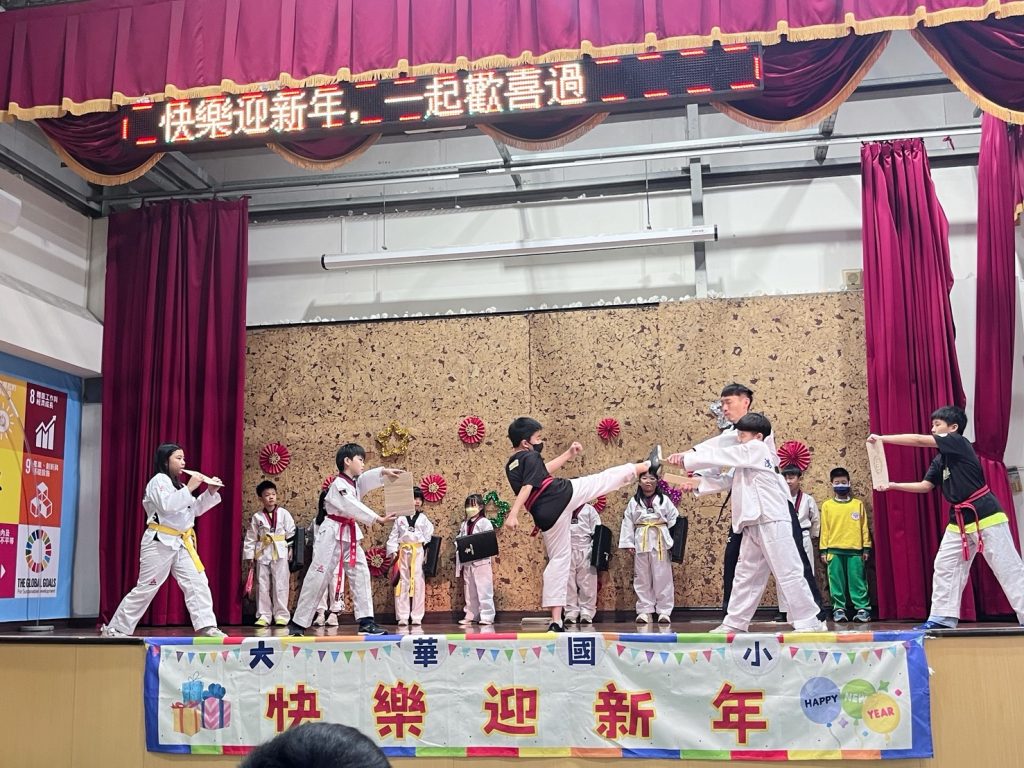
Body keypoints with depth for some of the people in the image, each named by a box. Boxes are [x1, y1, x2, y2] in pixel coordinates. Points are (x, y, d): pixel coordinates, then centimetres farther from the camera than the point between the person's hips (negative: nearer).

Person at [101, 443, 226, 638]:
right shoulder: (159, 480, -9)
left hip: (181, 543, 8)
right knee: (146, 588, -3)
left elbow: (195, 510, 18)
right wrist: (189, 488, -24)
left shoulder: (176, 484, 20)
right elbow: (167, 505, -26)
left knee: (198, 582, -4)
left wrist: (211, 492, 5)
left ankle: (206, 627, -7)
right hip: (160, 542, -8)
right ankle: (114, 629, 9)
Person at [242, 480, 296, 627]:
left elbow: (292, 535, 1)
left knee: (280, 585, 0)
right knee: (263, 586, 5)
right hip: (262, 554, 2)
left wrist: (292, 553, -3)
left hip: (280, 554, -2)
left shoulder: (284, 513, 1)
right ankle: (263, 616, 12)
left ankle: (281, 615, 6)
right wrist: (250, 556, 3)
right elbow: (250, 538, 7)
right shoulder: (256, 516, 4)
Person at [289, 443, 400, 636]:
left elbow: (369, 478, -6)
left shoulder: (356, 482, 11)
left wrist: (384, 472, -28)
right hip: (332, 534, -8)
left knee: (361, 574, -1)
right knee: (317, 578, -4)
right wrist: (378, 519, -32)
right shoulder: (338, 485, -15)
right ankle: (298, 624, 6)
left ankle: (366, 621, -1)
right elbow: (353, 507, -26)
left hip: (350, 535, 8)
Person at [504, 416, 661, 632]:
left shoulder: (511, 464, 20)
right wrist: (513, 514, -32)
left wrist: (568, 455, 33)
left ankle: (556, 620, 8)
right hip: (562, 495, -8)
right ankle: (648, 465, 27)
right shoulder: (530, 457, -7)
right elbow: (527, 487, -20)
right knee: (605, 479, 10)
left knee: (558, 560, 13)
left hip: (545, 516, 8)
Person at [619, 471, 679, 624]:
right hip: (641, 542, 2)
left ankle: (664, 611, 4)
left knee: (662, 577, -1)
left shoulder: (664, 500, 5)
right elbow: (627, 524, 7)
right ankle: (644, 611, 10)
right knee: (642, 578, 5)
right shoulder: (634, 502, 8)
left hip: (660, 542, -1)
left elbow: (674, 520, 2)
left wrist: (673, 542, -5)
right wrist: (629, 544, 1)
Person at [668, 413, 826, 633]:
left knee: (788, 573, -7)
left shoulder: (757, 449, -6)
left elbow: (719, 455, -7)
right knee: (746, 575, 12)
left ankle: (810, 623, -2)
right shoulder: (748, 459, 20)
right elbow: (727, 481, 19)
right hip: (754, 525, 10)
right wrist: (697, 482, 6)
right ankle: (735, 622, 19)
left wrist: (686, 460, 0)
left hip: (772, 523, -10)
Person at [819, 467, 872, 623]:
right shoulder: (827, 505, 7)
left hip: (855, 549, 0)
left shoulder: (858, 504, 8)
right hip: (834, 550, 0)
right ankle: (839, 609, 9)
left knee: (857, 580, 0)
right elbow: (825, 529, 7)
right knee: (836, 581, 2)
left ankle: (862, 608, 5)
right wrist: (823, 550, 3)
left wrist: (866, 548, 5)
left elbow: (864, 527, 9)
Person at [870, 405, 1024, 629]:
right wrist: (893, 486, 1)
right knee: (944, 566, 7)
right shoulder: (939, 461, 13)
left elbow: (919, 440, -15)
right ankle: (942, 618, 12)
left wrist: (882, 438, -11)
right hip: (959, 519, 9)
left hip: (985, 515, -9)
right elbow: (925, 486, 11)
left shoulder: (959, 443, -11)